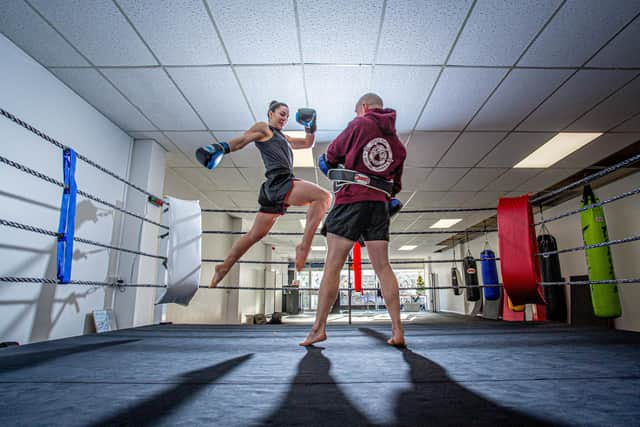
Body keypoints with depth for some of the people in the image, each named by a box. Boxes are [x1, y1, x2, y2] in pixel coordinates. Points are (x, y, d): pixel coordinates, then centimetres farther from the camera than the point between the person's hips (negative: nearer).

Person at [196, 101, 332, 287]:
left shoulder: (283, 137, 31)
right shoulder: (263, 128, 8)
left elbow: (308, 143, 39)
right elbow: (241, 140, -6)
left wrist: (310, 125, 24)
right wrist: (222, 148, -24)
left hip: (276, 187, 9)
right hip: (279, 181, -9)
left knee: (256, 234, 14)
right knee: (324, 196, -24)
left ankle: (224, 267, 23)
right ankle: (304, 247, -29)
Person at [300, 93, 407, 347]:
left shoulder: (360, 124, 4)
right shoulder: (396, 141, 20)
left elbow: (332, 153, 10)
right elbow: (396, 181, 20)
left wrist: (328, 163, 30)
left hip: (351, 199, -5)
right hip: (379, 204, 6)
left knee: (332, 266, -3)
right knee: (383, 268, 5)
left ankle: (319, 328, 0)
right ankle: (397, 330, 4)